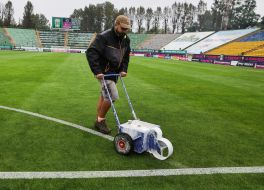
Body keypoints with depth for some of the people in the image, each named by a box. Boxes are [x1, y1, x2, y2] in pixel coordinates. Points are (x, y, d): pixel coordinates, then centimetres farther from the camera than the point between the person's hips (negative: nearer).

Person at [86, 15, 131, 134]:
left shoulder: (126, 39, 6)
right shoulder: (103, 37, -17)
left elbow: (126, 56, 18)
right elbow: (91, 52, -20)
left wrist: (123, 70, 4)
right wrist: (97, 71, -26)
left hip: (114, 72, 8)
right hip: (104, 73, -7)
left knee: (104, 96, 13)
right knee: (112, 96, -14)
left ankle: (98, 120, 26)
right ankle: (100, 120, 5)